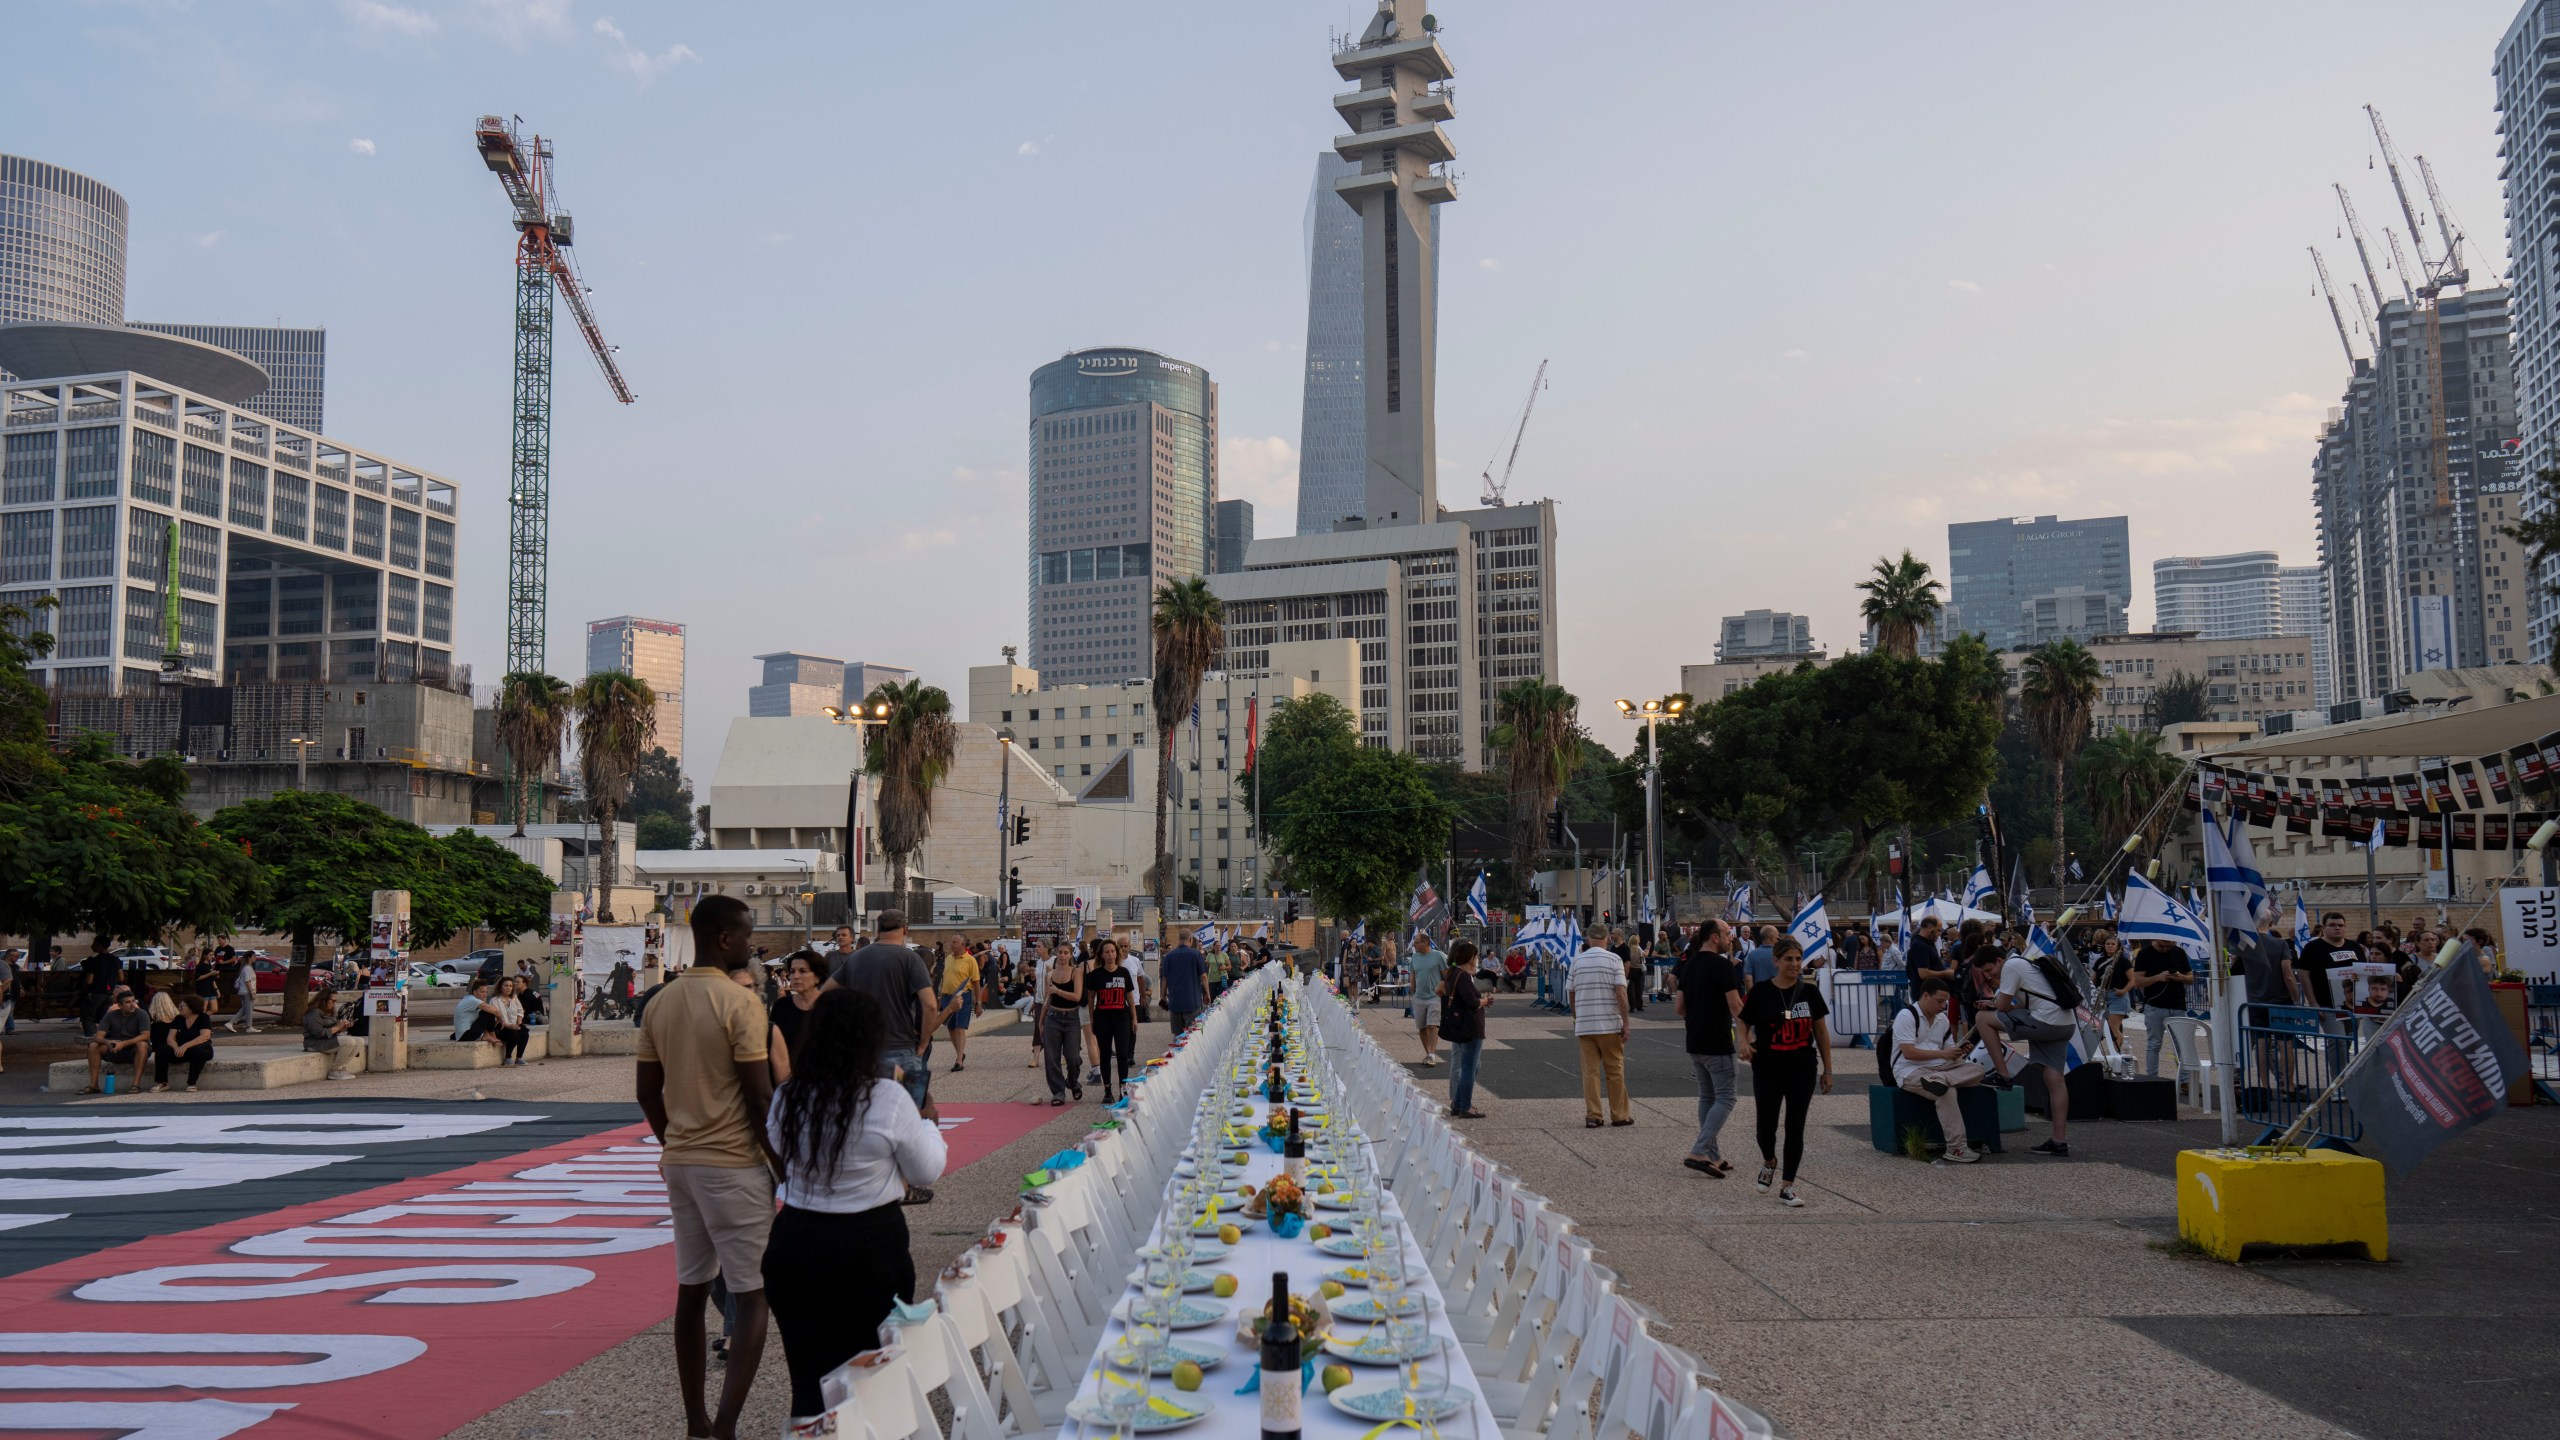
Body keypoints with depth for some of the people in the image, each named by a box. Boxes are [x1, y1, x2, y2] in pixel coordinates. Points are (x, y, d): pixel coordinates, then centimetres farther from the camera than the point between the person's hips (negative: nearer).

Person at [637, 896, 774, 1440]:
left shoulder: (660, 1003, 6)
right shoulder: (741, 1003, -15)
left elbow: (648, 1094, 11)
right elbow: (760, 1098, -17)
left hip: (679, 1162, 7)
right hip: (734, 1165, -7)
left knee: (691, 1290, 15)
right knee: (752, 1295, -1)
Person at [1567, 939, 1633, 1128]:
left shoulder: (1577, 960, 5)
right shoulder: (1614, 960, -5)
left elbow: (1570, 994, 8)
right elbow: (1620, 993, -13)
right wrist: (1626, 1023, -9)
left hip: (1584, 1025, 2)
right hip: (1610, 1025, -2)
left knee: (1590, 1071, 5)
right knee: (1615, 1070, 8)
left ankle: (1592, 1116, 2)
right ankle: (1619, 1115, 14)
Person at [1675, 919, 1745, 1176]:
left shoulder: (1689, 965, 10)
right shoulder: (1722, 964, -14)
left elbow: (1678, 1008, 12)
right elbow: (1736, 1007, -16)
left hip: (1694, 1043, 8)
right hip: (1717, 1043, -8)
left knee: (1707, 1097, 15)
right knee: (1725, 1097, -3)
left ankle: (1712, 1156, 18)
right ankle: (1699, 1152, -12)